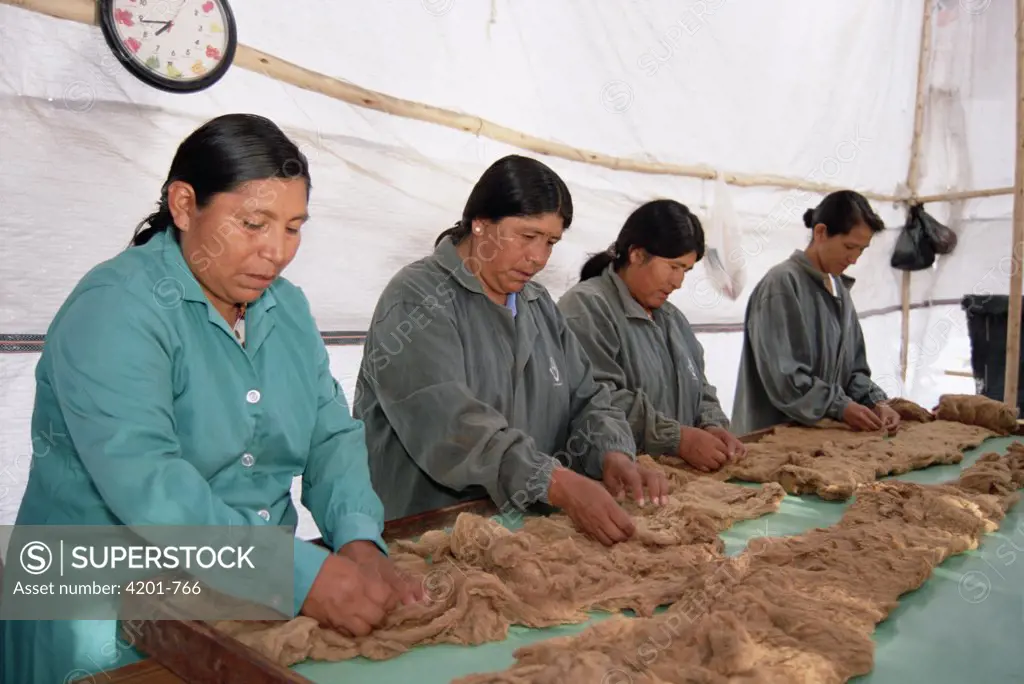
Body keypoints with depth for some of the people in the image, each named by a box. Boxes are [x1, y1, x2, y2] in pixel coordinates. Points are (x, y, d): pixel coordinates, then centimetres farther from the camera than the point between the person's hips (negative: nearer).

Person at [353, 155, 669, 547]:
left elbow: (585, 399, 10)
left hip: (524, 528, 5)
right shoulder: (416, 300, -10)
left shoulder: (540, 305, 13)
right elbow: (448, 422, -23)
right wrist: (558, 484, -30)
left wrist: (612, 455, -10)